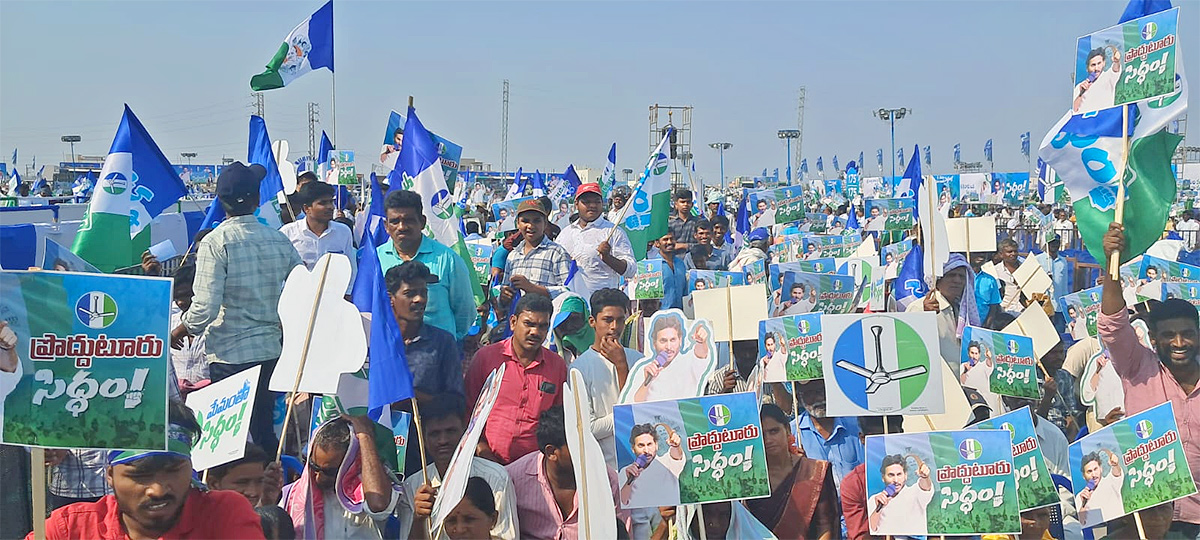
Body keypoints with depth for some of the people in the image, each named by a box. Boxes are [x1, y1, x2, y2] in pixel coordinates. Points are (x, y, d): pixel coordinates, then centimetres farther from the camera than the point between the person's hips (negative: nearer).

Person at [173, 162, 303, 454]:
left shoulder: (215, 243, -12)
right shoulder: (279, 240, 2)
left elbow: (206, 306, -18)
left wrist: (182, 329, 1)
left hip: (229, 354, -5)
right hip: (271, 350, 5)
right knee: (264, 429, 15)